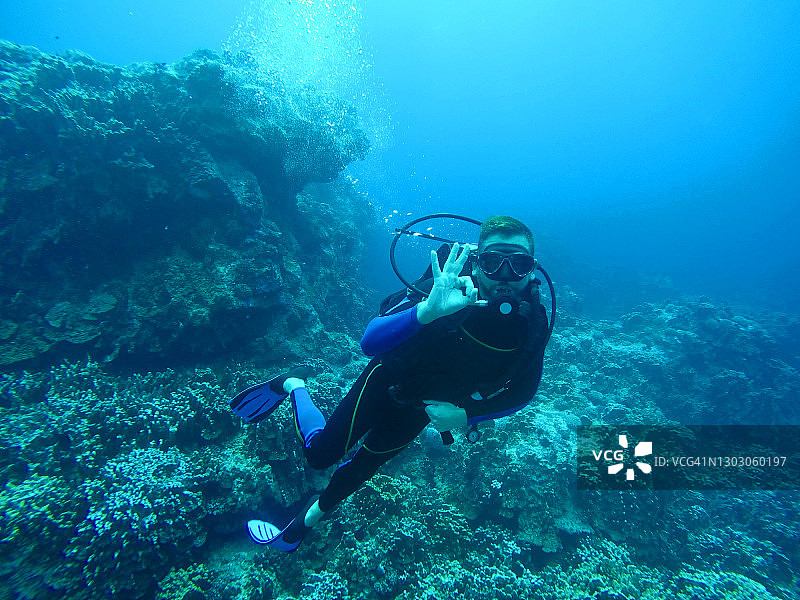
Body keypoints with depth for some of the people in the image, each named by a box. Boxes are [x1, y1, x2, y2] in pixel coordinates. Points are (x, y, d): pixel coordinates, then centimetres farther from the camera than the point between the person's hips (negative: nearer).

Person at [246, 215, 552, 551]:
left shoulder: (533, 324, -22)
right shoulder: (449, 289, -34)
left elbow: (522, 390, -7)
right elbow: (369, 342, -41)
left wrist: (466, 415, -20)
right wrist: (428, 310, -58)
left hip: (424, 406, 3)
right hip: (388, 380, -3)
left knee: (361, 468, 18)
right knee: (320, 454, 3)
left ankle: (311, 517, 49)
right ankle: (293, 386, 31)